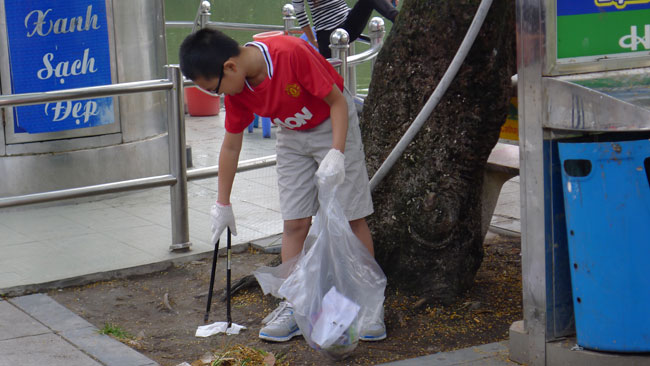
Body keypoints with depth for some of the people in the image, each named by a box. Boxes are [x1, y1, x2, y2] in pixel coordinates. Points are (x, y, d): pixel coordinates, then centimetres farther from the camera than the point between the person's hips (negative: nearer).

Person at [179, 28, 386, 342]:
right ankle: (292, 307, 5)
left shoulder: (292, 54, -33)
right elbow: (231, 144, 0)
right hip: (292, 136, 5)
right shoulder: (237, 90, -13)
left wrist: (336, 154, -33)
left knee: (351, 218, -3)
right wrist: (222, 205, 5)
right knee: (294, 223, -1)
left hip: (334, 125, -5)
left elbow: (337, 101, -23)